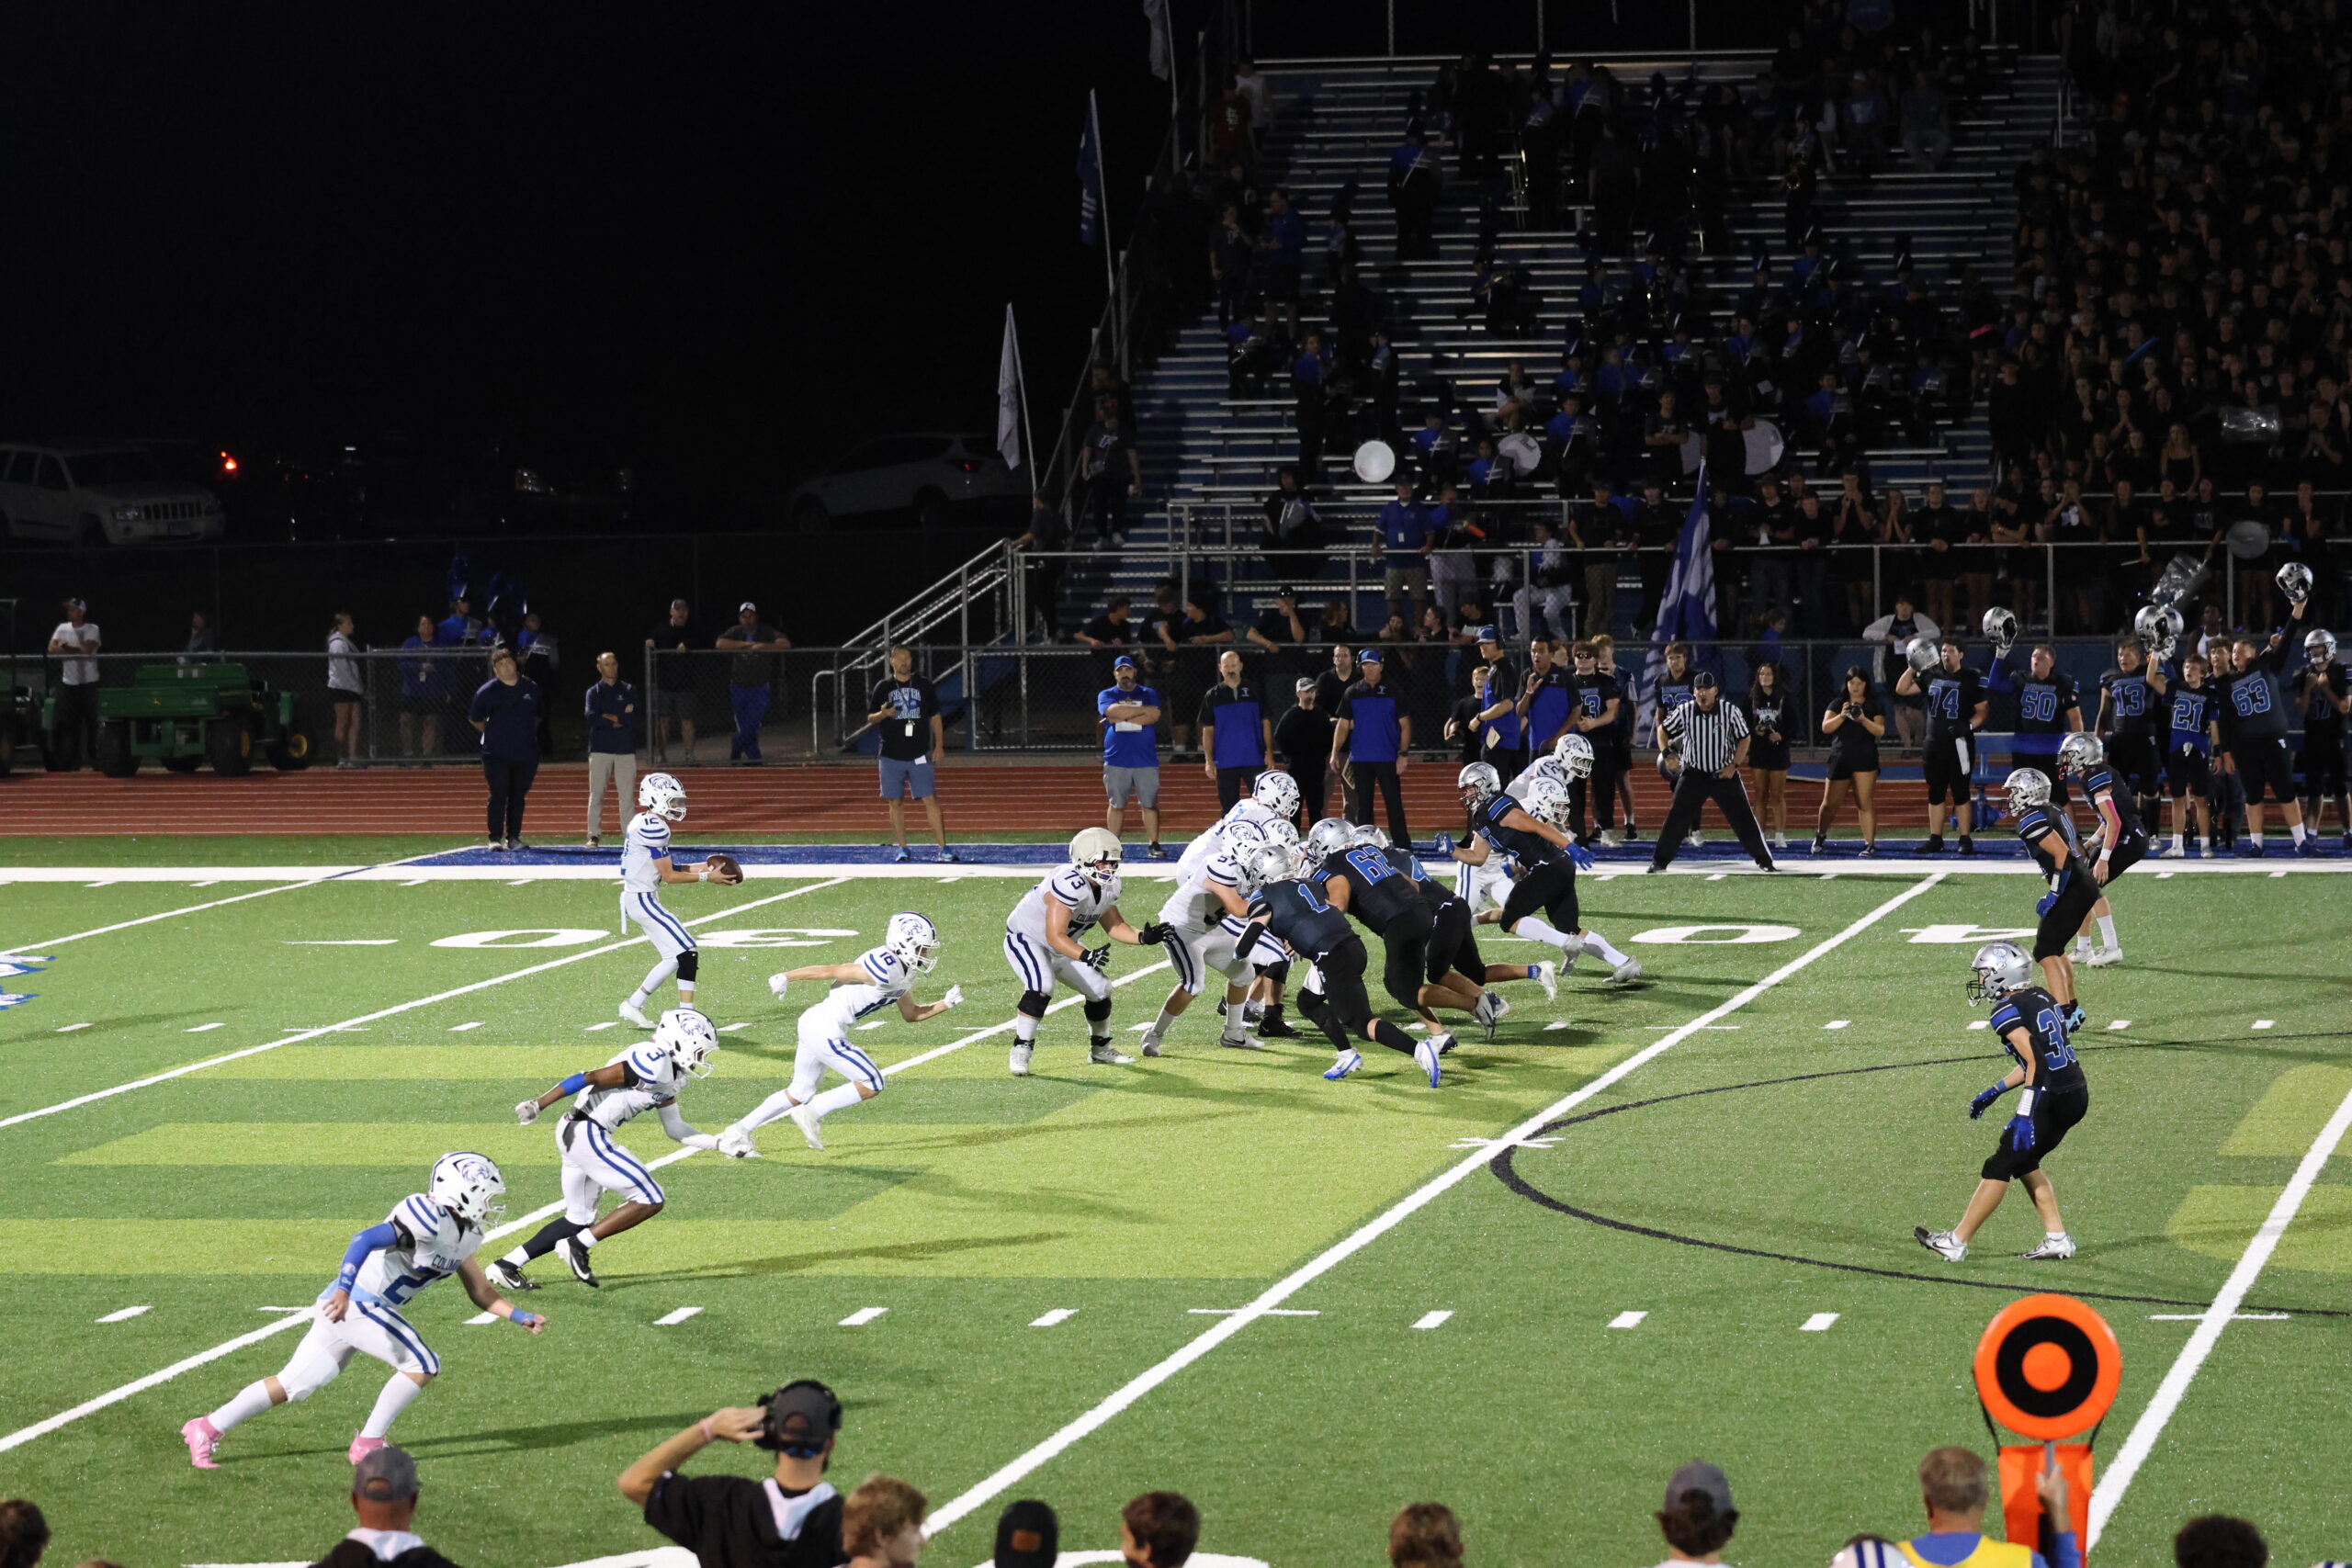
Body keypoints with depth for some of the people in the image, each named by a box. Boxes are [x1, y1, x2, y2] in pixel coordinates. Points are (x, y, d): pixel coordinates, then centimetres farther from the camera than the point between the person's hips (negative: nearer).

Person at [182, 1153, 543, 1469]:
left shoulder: (464, 1237, 14)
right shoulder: (429, 1219, -17)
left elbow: (482, 1293, 22)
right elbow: (367, 1239, -26)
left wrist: (521, 1317, 13)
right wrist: (343, 1291, -35)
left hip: (368, 1308, 9)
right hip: (355, 1303, -9)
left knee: (294, 1384, 11)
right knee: (421, 1365, -7)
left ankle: (207, 1429, 14)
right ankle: (368, 1445, 0)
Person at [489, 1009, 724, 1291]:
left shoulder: (670, 1077, 15)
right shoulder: (654, 1063, -17)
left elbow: (674, 1128, 24)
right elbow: (592, 1078, -20)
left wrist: (719, 1143, 19)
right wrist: (539, 1105, -22)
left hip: (575, 1134, 10)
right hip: (587, 1134, -10)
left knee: (580, 1219, 20)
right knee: (650, 1199, -7)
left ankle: (507, 1265, 21)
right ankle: (578, 1246, -3)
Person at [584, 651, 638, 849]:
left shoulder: (629, 690, 11)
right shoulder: (593, 692, 8)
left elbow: (633, 719, -3)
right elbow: (592, 719, -9)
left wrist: (608, 718, -7)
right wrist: (621, 719, -7)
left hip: (625, 749, 0)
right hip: (600, 749, 0)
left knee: (627, 795, -3)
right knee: (596, 794, -3)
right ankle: (594, 835, 0)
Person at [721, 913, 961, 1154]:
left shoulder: (905, 974, 9)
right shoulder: (885, 970, -22)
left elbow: (911, 1014, 22)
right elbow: (830, 971, -17)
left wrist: (945, 1004, 9)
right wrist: (785, 978, -11)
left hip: (814, 1025, 10)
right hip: (825, 1031, -10)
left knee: (799, 1093, 21)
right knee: (871, 1084, -5)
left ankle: (736, 1133, 26)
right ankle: (811, 1114, 2)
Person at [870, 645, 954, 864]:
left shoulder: (924, 686, 6)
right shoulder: (883, 687, 5)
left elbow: (935, 717, 11)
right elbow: (870, 718, 6)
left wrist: (939, 745, 2)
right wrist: (883, 714, -16)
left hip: (920, 755, -1)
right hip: (891, 755, 1)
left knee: (930, 800, -7)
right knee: (896, 802, 3)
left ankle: (943, 848, -7)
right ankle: (902, 848, 12)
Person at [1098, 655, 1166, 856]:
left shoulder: (1148, 694, 10)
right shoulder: (1106, 695, 9)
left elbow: (1154, 717, -8)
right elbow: (1114, 711, -12)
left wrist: (1121, 719, -10)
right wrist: (1145, 710, -7)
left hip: (1146, 761, 0)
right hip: (1116, 761, 0)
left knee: (1150, 804, -1)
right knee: (1116, 805, 3)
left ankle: (1153, 844, 2)